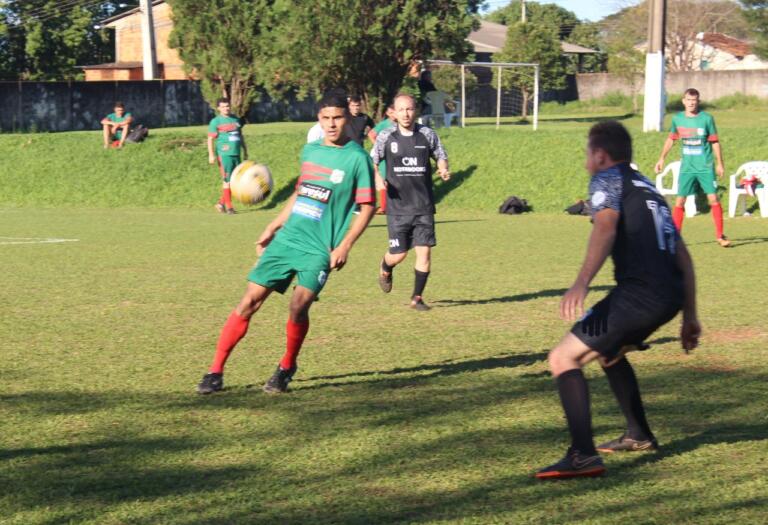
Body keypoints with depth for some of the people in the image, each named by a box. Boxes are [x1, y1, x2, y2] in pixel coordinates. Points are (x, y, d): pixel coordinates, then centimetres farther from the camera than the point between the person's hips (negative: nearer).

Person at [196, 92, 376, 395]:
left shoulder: (357, 158, -5)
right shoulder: (310, 151, 11)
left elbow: (367, 207, -5)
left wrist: (344, 247, -13)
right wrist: (273, 227, 21)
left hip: (320, 248, -5)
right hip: (287, 239, 5)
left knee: (299, 305, -21)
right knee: (250, 301, -2)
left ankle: (286, 368, 5)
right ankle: (216, 372, 3)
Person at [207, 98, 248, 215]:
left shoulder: (235, 119, 16)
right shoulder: (216, 121, -2)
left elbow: (241, 136, 24)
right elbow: (210, 139, -5)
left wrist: (245, 151, 22)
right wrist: (211, 155, -13)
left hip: (236, 154, 6)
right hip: (224, 154, -6)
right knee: (227, 180, -5)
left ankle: (221, 202, 19)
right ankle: (229, 206, 0)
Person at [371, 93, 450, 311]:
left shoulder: (428, 135, 2)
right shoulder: (387, 137, -1)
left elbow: (441, 156, 15)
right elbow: (372, 161, 7)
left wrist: (443, 169, -7)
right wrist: (377, 178, -13)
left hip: (424, 206, 1)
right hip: (397, 207, -1)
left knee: (424, 252, -6)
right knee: (399, 254, 1)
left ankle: (417, 297, 9)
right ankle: (385, 268, 38)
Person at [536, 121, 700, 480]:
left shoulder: (607, 179, 6)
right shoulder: (647, 188, 30)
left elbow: (606, 225, -16)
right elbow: (682, 254, 28)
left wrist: (581, 283, -28)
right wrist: (689, 316, 30)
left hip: (639, 294, -9)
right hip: (673, 295, 9)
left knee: (563, 358, -6)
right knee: (608, 350, 34)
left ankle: (583, 456, -21)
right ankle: (639, 436, 40)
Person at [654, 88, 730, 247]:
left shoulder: (706, 118, -5)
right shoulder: (677, 119, 3)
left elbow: (715, 142, 1)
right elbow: (671, 139, 18)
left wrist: (720, 164, 0)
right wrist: (662, 159, 16)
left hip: (705, 167, -2)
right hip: (687, 167, 2)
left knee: (713, 198, -8)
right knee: (679, 201, -1)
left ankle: (720, 236, 0)